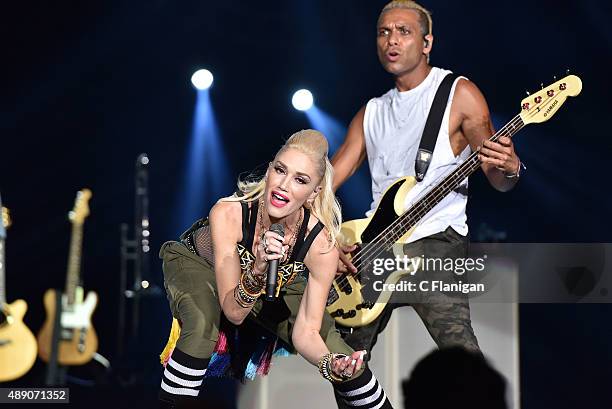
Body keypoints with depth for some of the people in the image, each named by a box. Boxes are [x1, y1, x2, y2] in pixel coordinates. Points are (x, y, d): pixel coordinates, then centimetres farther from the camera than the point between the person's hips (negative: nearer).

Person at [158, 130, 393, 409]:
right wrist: (256, 272, -54)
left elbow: (306, 331, -25)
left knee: (334, 346, -14)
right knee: (201, 326, -36)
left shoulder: (322, 244, -31)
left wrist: (331, 365, -47)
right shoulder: (228, 214, -36)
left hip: (277, 281, 3)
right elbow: (233, 312, -34)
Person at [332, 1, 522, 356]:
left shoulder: (459, 94, 2)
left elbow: (499, 181, 1)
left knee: (459, 346, -23)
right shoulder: (372, 113, 17)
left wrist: (509, 169, -24)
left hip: (434, 244, -5)